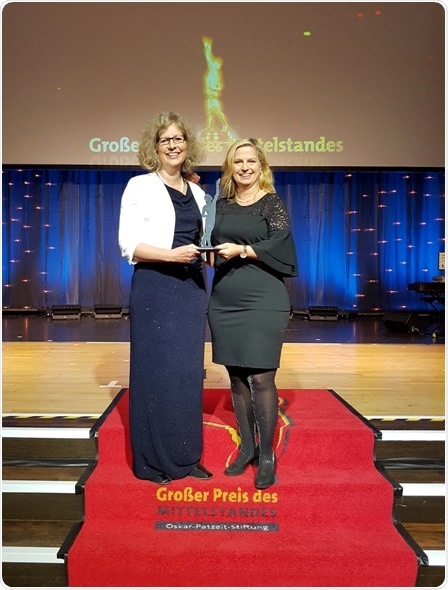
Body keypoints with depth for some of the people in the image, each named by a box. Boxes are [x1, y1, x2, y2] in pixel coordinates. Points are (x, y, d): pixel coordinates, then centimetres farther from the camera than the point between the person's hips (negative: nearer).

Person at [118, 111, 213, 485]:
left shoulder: (197, 192, 14)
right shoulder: (141, 187, -2)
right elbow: (129, 244, -9)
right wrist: (172, 255, -21)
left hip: (192, 288, 5)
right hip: (154, 288, -5)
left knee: (188, 371, 9)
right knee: (155, 370, -1)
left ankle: (187, 457, 21)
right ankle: (153, 461, 13)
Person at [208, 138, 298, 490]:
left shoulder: (272, 203, 3)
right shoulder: (221, 205, 15)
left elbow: (280, 245, -10)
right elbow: (211, 244, 20)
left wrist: (242, 251, -16)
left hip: (263, 302, -4)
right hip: (225, 302, 5)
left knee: (261, 377, -6)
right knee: (236, 377, 9)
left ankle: (267, 456, 8)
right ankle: (247, 448, 23)